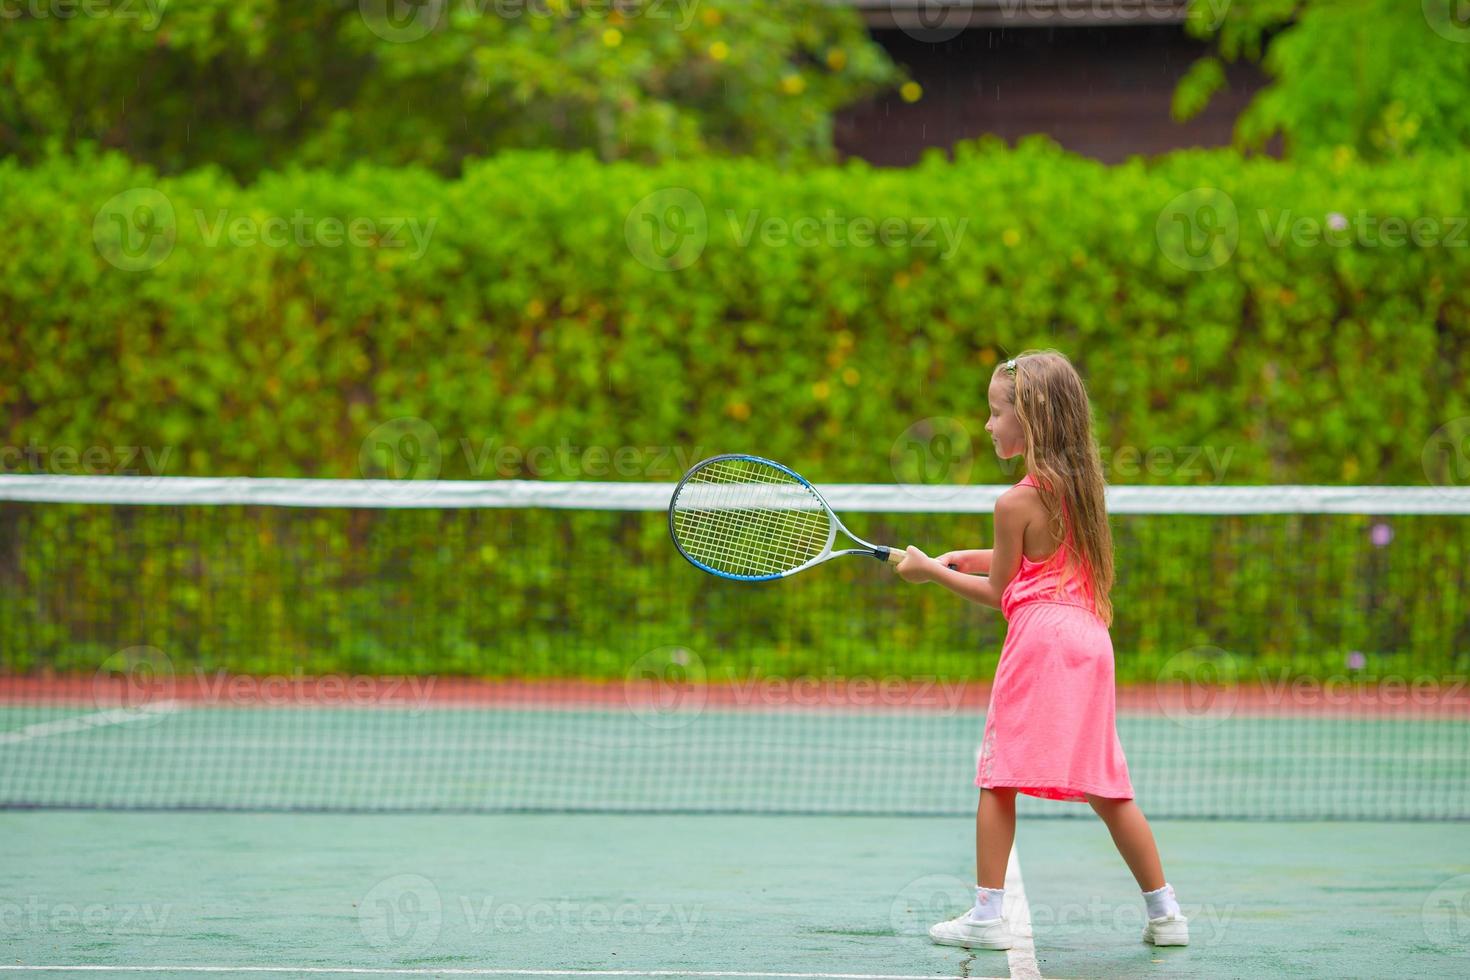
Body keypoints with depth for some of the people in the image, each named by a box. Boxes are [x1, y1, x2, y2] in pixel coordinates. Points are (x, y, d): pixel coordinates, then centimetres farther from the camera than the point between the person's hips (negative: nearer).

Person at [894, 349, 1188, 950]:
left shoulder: (1017, 503, -10)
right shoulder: (1079, 485, 12)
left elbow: (1000, 595, -1)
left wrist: (933, 572, 10)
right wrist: (965, 559, 20)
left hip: (1040, 639, -7)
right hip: (1090, 637, 7)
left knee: (998, 779, 0)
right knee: (1104, 789, 10)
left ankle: (986, 915, -2)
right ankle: (1165, 914, 8)